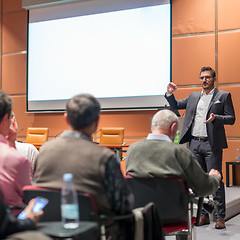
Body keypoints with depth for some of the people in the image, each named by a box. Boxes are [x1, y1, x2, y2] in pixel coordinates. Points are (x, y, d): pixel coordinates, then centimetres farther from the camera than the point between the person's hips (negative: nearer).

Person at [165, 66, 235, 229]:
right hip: (195, 144, 5)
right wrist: (170, 94, 7)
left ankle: (220, 217, 2)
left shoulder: (223, 96, 4)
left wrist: (215, 117, -18)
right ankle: (204, 215, 17)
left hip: (212, 144, -5)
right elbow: (176, 105, 24)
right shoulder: (193, 96, 17)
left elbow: (231, 118, -1)